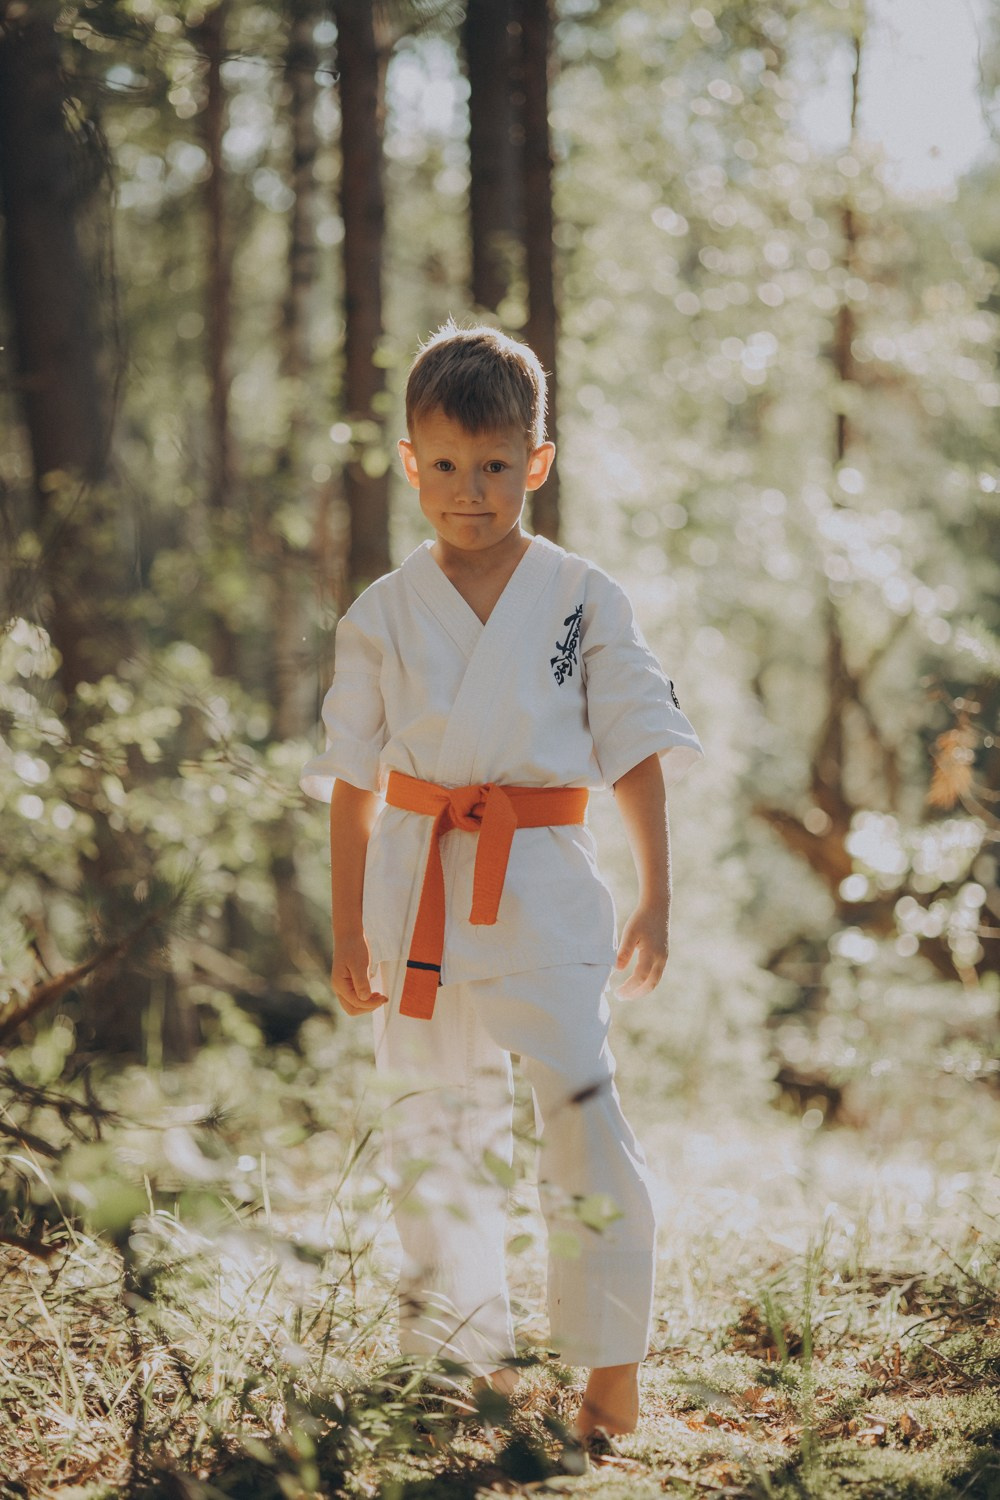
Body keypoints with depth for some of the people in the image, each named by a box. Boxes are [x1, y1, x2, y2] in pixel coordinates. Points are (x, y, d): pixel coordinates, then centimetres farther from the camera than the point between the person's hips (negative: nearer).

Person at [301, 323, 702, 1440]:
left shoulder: (583, 601, 0)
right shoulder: (382, 614, 4)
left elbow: (637, 753, 4)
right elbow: (353, 778, 8)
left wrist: (656, 897, 1)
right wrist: (348, 929, 7)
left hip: (543, 884, -2)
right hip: (418, 885, 2)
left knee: (583, 1120, -9)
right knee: (435, 1128, 10)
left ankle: (613, 1379, 1)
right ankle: (469, 1361, 23)